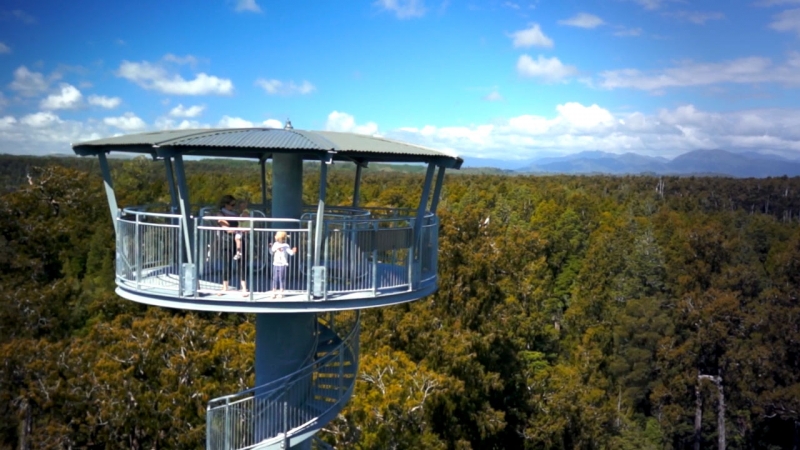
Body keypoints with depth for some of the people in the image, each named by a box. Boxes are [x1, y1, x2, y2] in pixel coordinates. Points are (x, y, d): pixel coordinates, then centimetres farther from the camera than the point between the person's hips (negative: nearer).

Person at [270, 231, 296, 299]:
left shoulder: (286, 246, -4)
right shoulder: (275, 244, 6)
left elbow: (290, 252, -14)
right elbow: (271, 252, 8)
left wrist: (293, 251, -34)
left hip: (283, 264, -3)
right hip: (275, 264, 3)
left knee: (281, 278, -1)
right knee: (275, 278, 5)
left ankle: (281, 293, 6)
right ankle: (274, 292, 12)